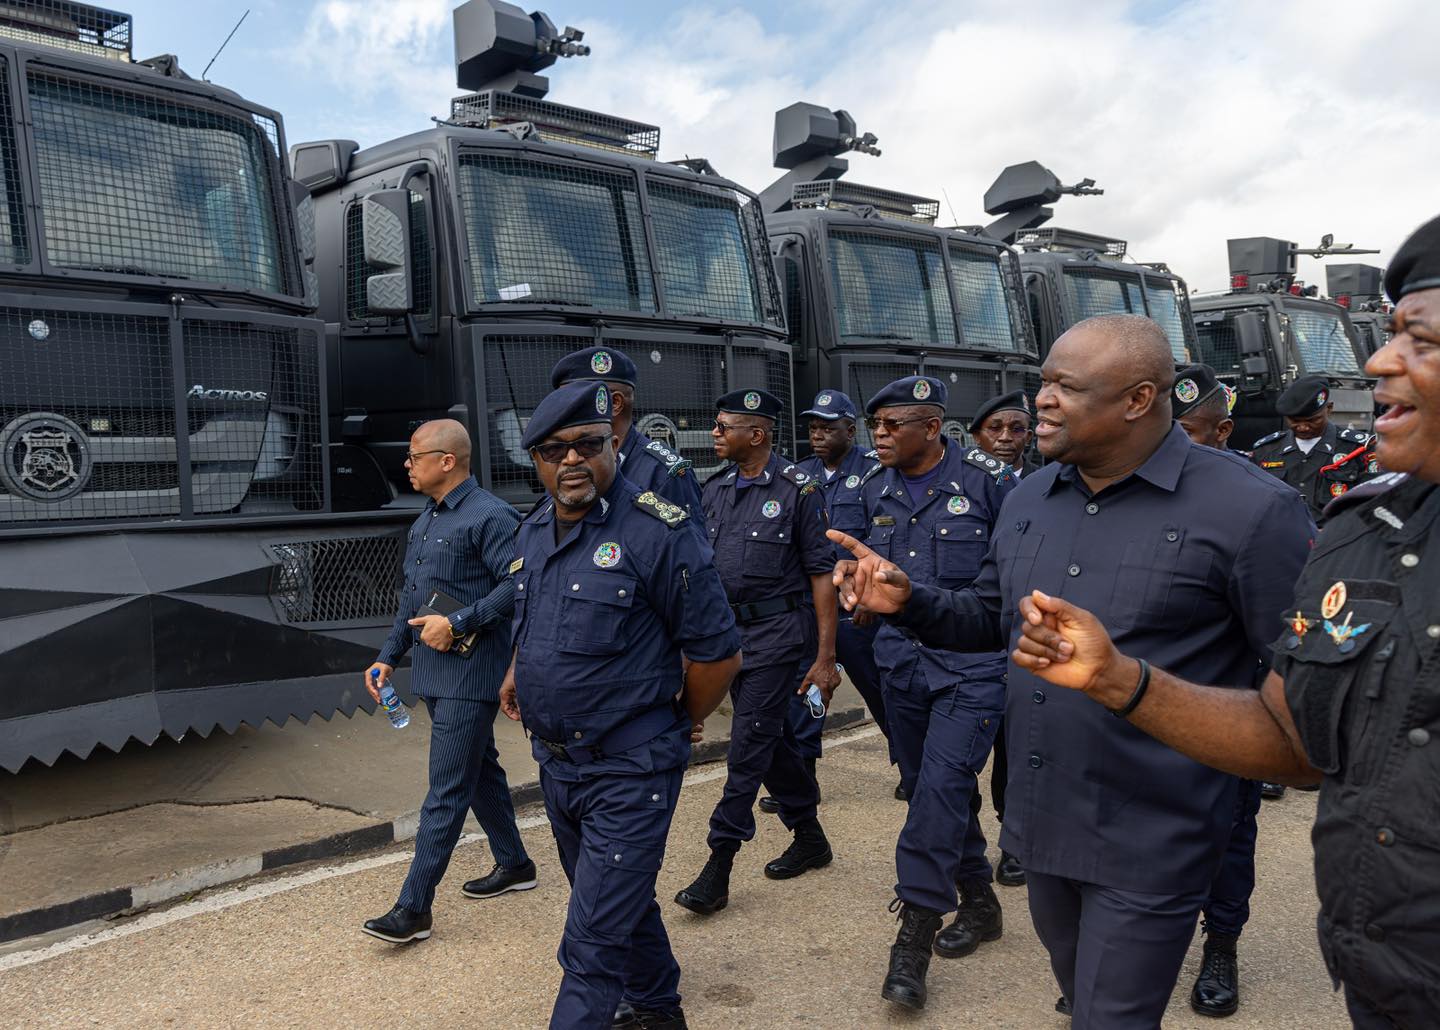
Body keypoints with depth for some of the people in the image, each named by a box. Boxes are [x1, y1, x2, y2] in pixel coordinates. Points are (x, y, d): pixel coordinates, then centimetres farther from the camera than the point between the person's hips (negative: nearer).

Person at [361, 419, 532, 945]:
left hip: (470, 673, -10)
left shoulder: (489, 517, -15)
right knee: (480, 769, 20)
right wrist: (388, 657, 16)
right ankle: (514, 864, 35)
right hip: (434, 672, 10)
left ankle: (414, 907, 0)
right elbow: (412, 598, 21)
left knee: (446, 791, -5)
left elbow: (517, 585, -22)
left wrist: (457, 624, -23)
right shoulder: (426, 521, 15)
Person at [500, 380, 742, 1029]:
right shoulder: (533, 532, 5)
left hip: (628, 772, -7)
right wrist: (517, 675, 14)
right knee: (621, 905, 26)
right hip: (555, 764, 8)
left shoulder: (658, 532, -18)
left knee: (594, 945, -5)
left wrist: (678, 724, -2)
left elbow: (717, 653, -13)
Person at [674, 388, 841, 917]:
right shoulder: (714, 490, 8)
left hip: (779, 629, -7)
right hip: (731, 629, 7)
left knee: (750, 741, -7)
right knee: (771, 737, 14)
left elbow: (821, 573, -10)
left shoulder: (796, 490, -10)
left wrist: (825, 656, -13)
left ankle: (719, 864, -2)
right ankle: (809, 838, 31)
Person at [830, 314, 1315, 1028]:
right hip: (1041, 819, 7)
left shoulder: (1250, 509, -16)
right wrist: (906, 601, -4)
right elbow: (989, 618, 13)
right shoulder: (1028, 499, 4)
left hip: (1149, 843, -6)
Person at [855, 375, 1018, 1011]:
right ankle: (978, 903, 33)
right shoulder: (879, 491, 7)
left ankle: (915, 934, -4)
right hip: (902, 663, 6)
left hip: (971, 665, -6)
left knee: (940, 786, -14)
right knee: (928, 787, 14)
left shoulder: (986, 478, -9)